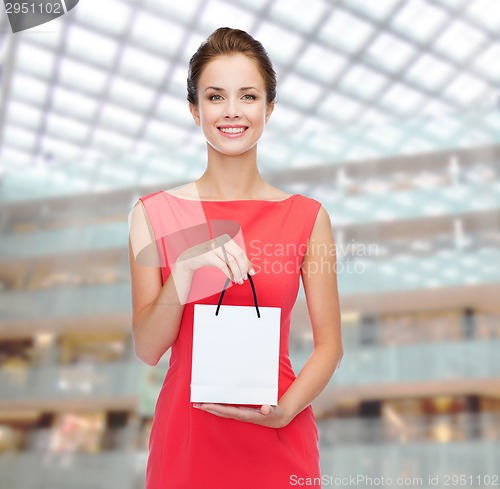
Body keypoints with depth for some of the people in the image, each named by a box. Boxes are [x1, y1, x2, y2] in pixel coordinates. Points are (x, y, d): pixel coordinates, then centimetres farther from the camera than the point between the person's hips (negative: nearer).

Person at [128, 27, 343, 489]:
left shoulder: (307, 216, -4)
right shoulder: (154, 213, -3)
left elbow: (329, 343, 0)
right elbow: (147, 348, -5)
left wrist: (286, 409, -16)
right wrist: (184, 272, -20)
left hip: (278, 443, 0)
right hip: (186, 435, 0)